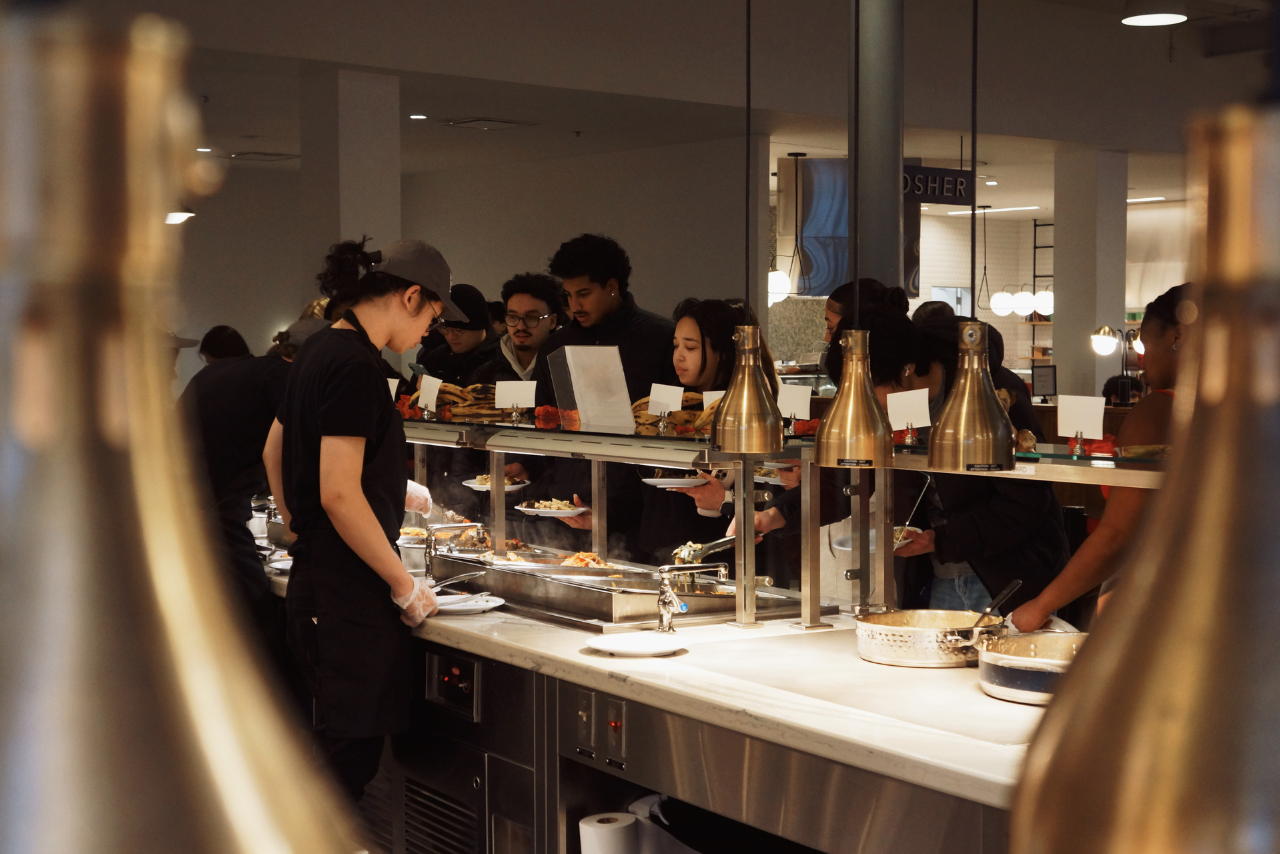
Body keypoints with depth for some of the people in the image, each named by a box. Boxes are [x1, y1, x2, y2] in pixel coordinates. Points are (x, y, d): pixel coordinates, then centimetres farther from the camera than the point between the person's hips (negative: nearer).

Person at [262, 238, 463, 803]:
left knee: (336, 751, 17)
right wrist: (406, 587, -15)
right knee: (349, 757, -3)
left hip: (314, 581, 10)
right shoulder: (355, 366, -18)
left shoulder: (318, 351, 12)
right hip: (350, 594, -10)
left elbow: (275, 453, 24)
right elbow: (339, 496, -23)